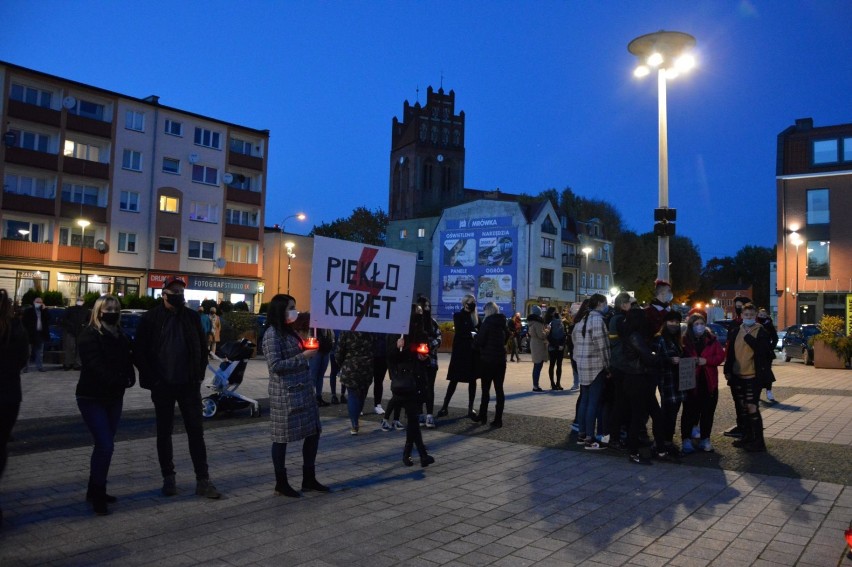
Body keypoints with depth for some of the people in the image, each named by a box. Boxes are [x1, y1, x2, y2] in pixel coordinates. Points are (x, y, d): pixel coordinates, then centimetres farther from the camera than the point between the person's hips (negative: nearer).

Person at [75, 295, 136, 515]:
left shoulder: (121, 336, 10)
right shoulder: (90, 335, -12)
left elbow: (127, 360, 6)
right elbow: (95, 365, -24)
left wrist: (129, 378, -13)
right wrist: (116, 381, -33)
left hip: (114, 397, 7)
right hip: (92, 398, -7)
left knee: (104, 445, 14)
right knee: (105, 445, -11)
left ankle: (95, 490, 27)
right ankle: (97, 495, 1)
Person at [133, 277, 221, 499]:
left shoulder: (192, 317, 4)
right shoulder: (151, 318, -3)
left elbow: (202, 348, 9)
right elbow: (139, 352, -3)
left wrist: (199, 375, 1)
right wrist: (152, 378, -8)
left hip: (189, 385, 2)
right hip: (162, 386, -1)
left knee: (196, 432, 2)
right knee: (164, 432, 9)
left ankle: (203, 480, 7)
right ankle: (168, 478, 21)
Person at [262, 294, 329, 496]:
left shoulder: (291, 331, 15)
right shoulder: (272, 334, -12)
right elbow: (275, 366, -19)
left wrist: (309, 352, 7)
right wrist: (303, 356, -19)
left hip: (304, 392, 9)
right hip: (285, 395, -9)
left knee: (313, 432, 11)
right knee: (282, 437, 3)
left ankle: (309, 479, 22)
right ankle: (281, 484, 15)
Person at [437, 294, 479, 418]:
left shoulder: (475, 317, 11)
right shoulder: (458, 315, 0)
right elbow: (460, 333, -11)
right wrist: (472, 334, -11)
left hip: (473, 351, 4)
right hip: (460, 351, -4)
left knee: (472, 380, 5)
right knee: (454, 380, -1)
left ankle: (470, 408, 13)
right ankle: (445, 406, 6)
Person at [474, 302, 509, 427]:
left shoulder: (487, 322, -11)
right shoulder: (503, 323, 7)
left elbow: (479, 341, -13)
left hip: (487, 360, -5)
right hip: (501, 360, 5)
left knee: (485, 389, 6)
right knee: (499, 389, 4)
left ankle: (483, 416, 15)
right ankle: (498, 419, 3)